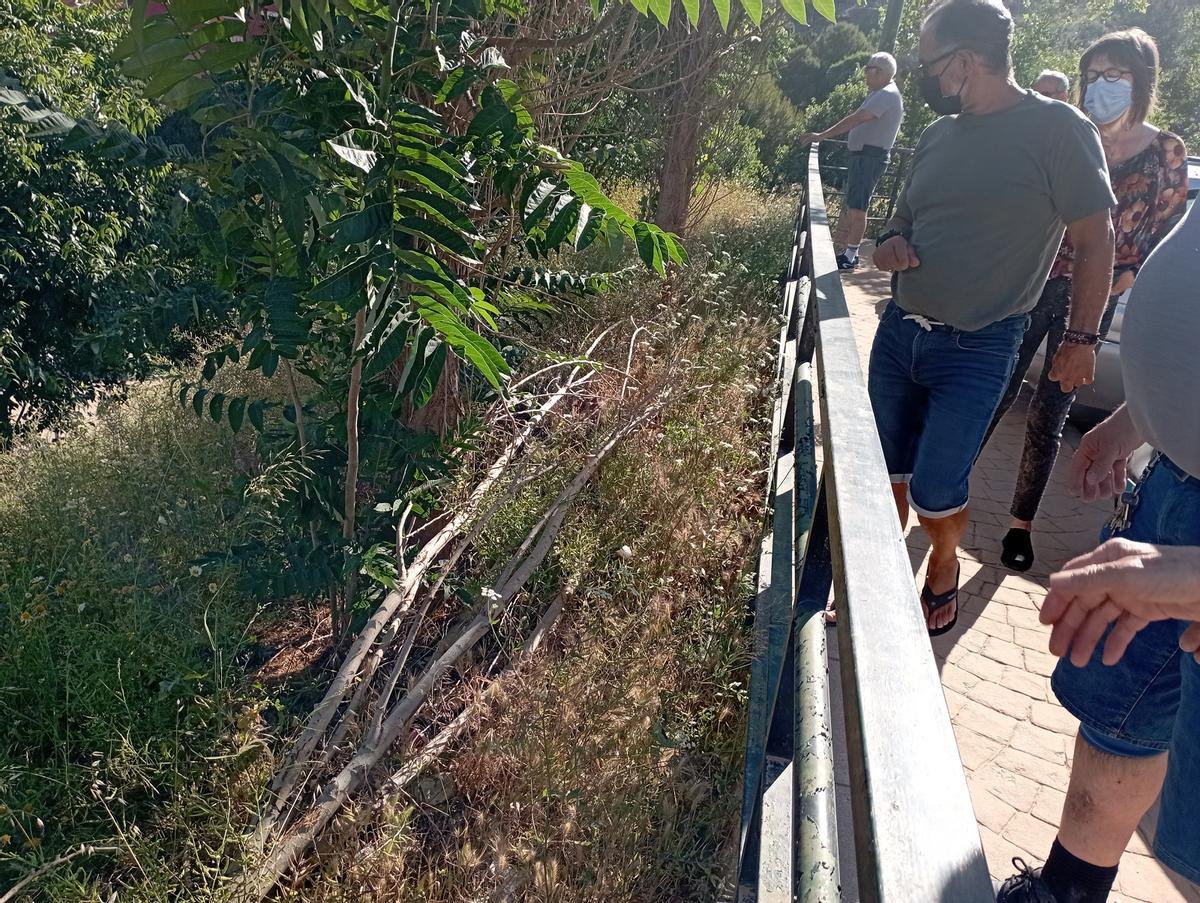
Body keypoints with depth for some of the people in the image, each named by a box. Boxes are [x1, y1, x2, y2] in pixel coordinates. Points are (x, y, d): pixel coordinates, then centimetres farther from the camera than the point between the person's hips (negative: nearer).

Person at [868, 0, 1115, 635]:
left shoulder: (1058, 129, -10)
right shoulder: (938, 135, 8)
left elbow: (1095, 239, -6)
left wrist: (1081, 338, -6)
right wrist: (891, 243, -3)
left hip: (976, 350, -6)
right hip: (899, 330, 6)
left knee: (934, 493, -4)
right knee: (889, 472, 14)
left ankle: (944, 573, 28)